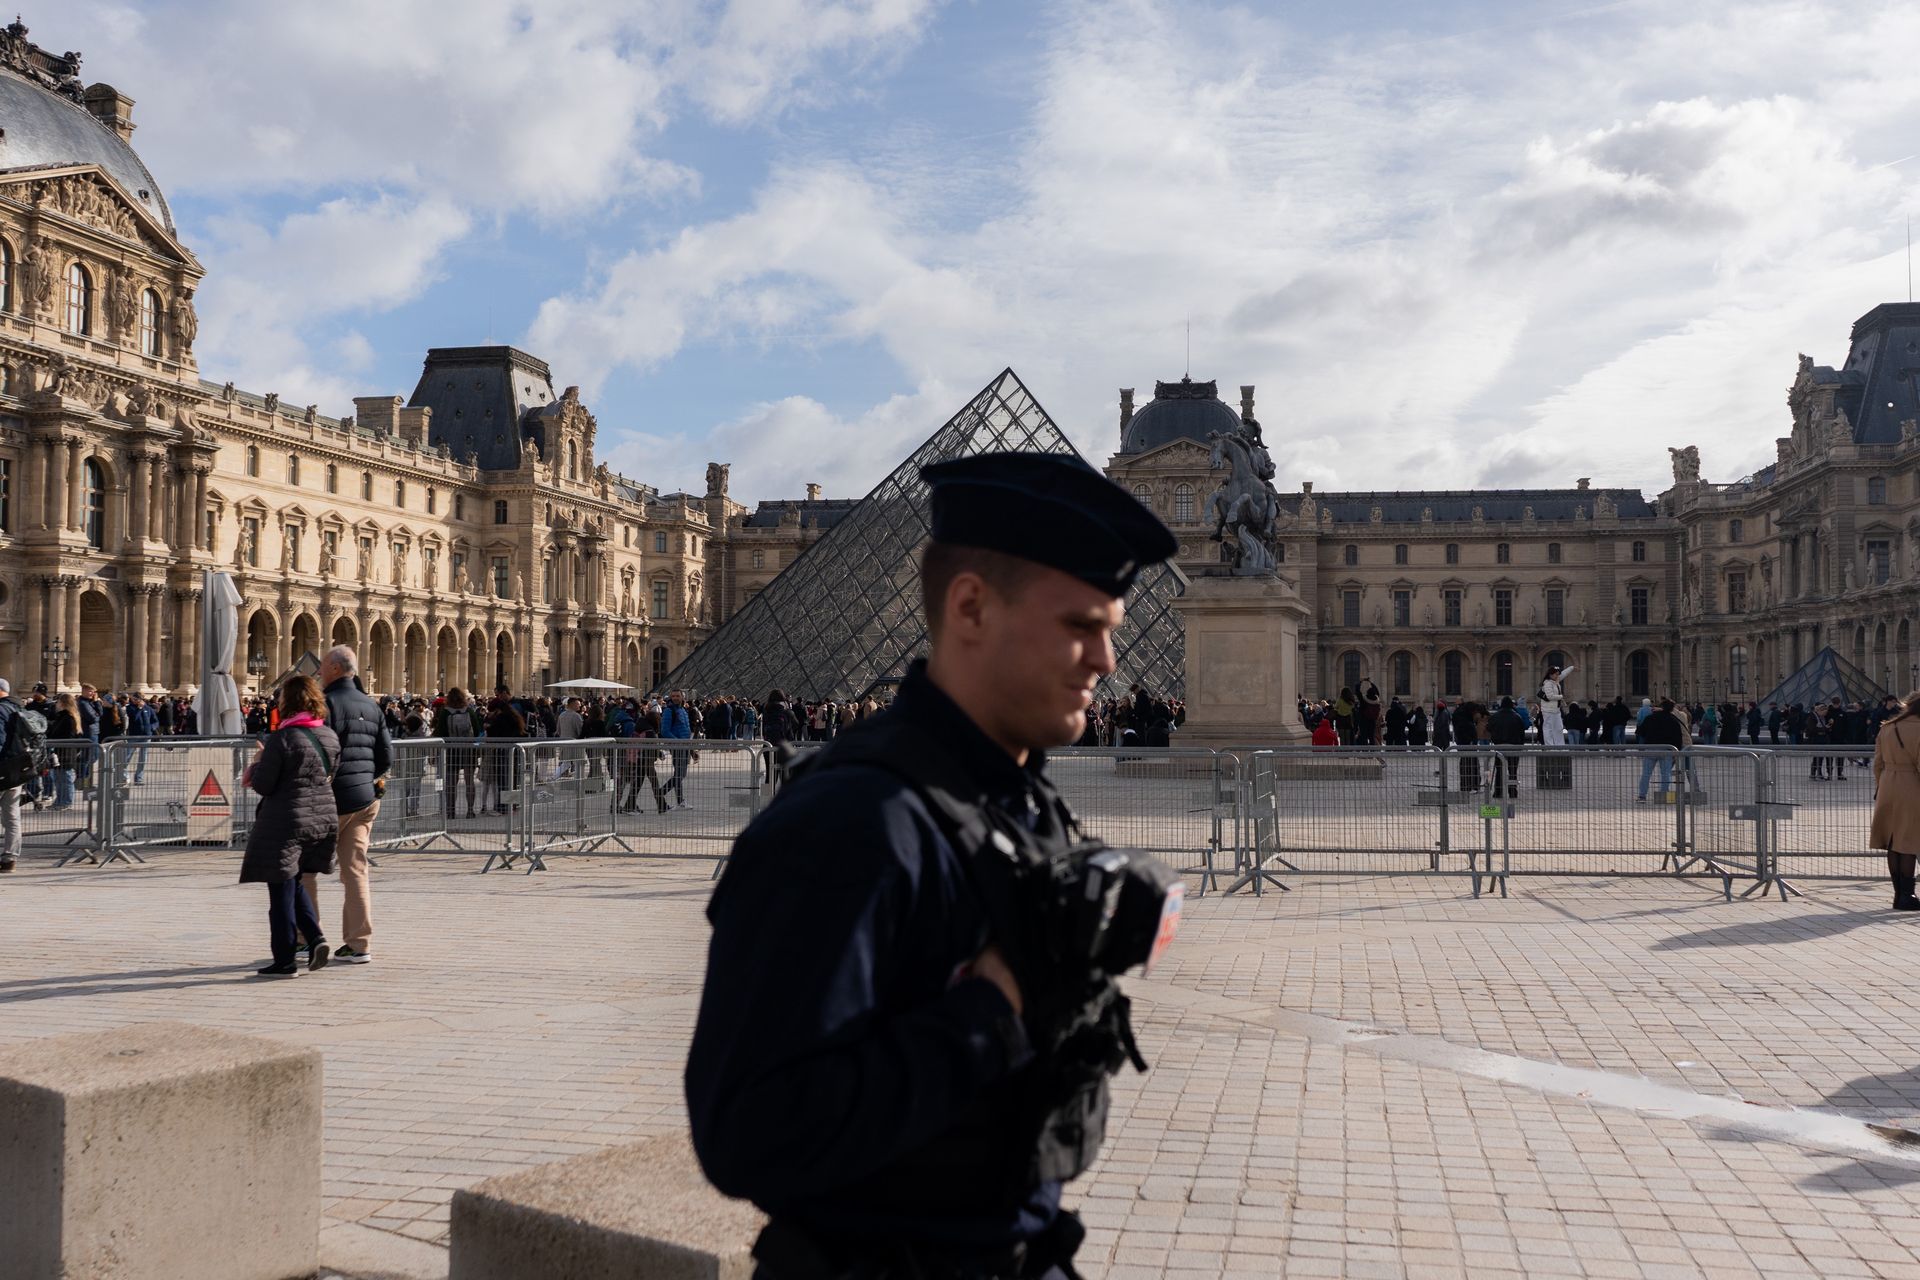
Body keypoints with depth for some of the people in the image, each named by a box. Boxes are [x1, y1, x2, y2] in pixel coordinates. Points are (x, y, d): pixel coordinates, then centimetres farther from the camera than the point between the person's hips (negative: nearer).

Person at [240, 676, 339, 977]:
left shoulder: (281, 739, -16)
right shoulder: (330, 737, 4)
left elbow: (263, 785, -14)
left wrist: (255, 766, 9)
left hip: (286, 822, -6)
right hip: (324, 818, 7)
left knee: (282, 891, 4)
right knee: (295, 884, 22)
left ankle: (284, 961, 9)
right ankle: (316, 938, 5)